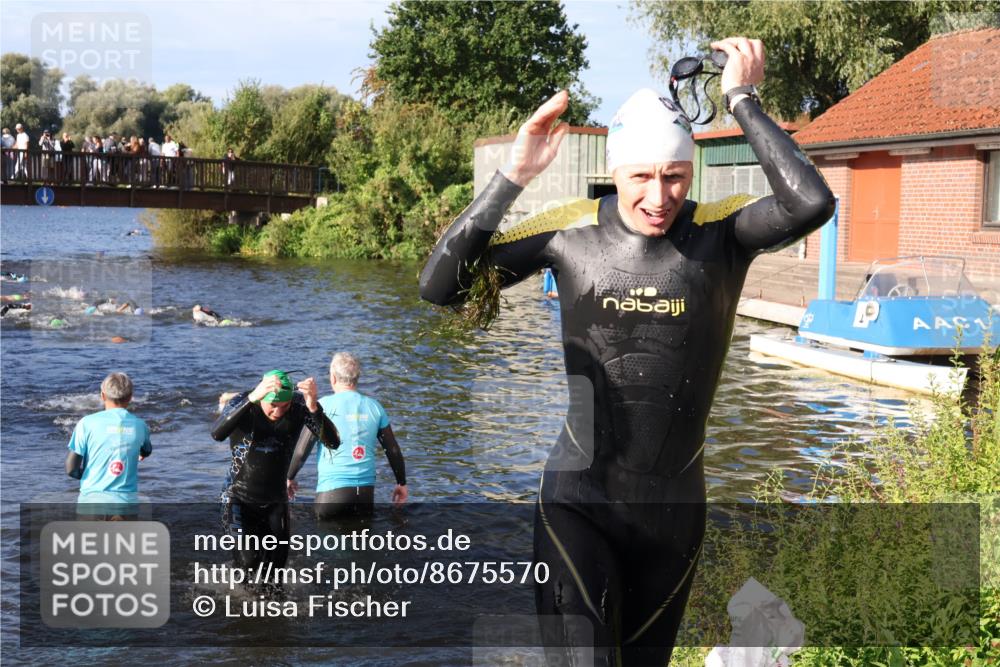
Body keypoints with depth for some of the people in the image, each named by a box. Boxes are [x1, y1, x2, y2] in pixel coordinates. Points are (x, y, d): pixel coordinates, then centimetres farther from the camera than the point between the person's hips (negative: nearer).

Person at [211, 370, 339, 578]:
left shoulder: (299, 405, -14)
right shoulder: (242, 402, -18)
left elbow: (333, 442, -27)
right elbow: (217, 433, -40)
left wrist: (314, 407, -45)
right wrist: (251, 398, -53)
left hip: (276, 502, 3)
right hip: (239, 499, -2)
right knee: (248, 561, -19)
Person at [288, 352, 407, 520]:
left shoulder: (324, 405, -6)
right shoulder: (374, 407, 5)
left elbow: (301, 451, -5)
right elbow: (393, 451, 10)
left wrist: (289, 478, 12)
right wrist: (402, 483, 23)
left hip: (332, 490, -4)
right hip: (366, 492, 4)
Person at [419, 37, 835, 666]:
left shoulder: (721, 233, -11)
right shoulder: (571, 231, -9)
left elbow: (813, 202, -31)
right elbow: (440, 285, -11)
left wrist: (743, 100, -22)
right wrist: (512, 178, -20)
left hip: (673, 508, 2)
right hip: (578, 501, -1)